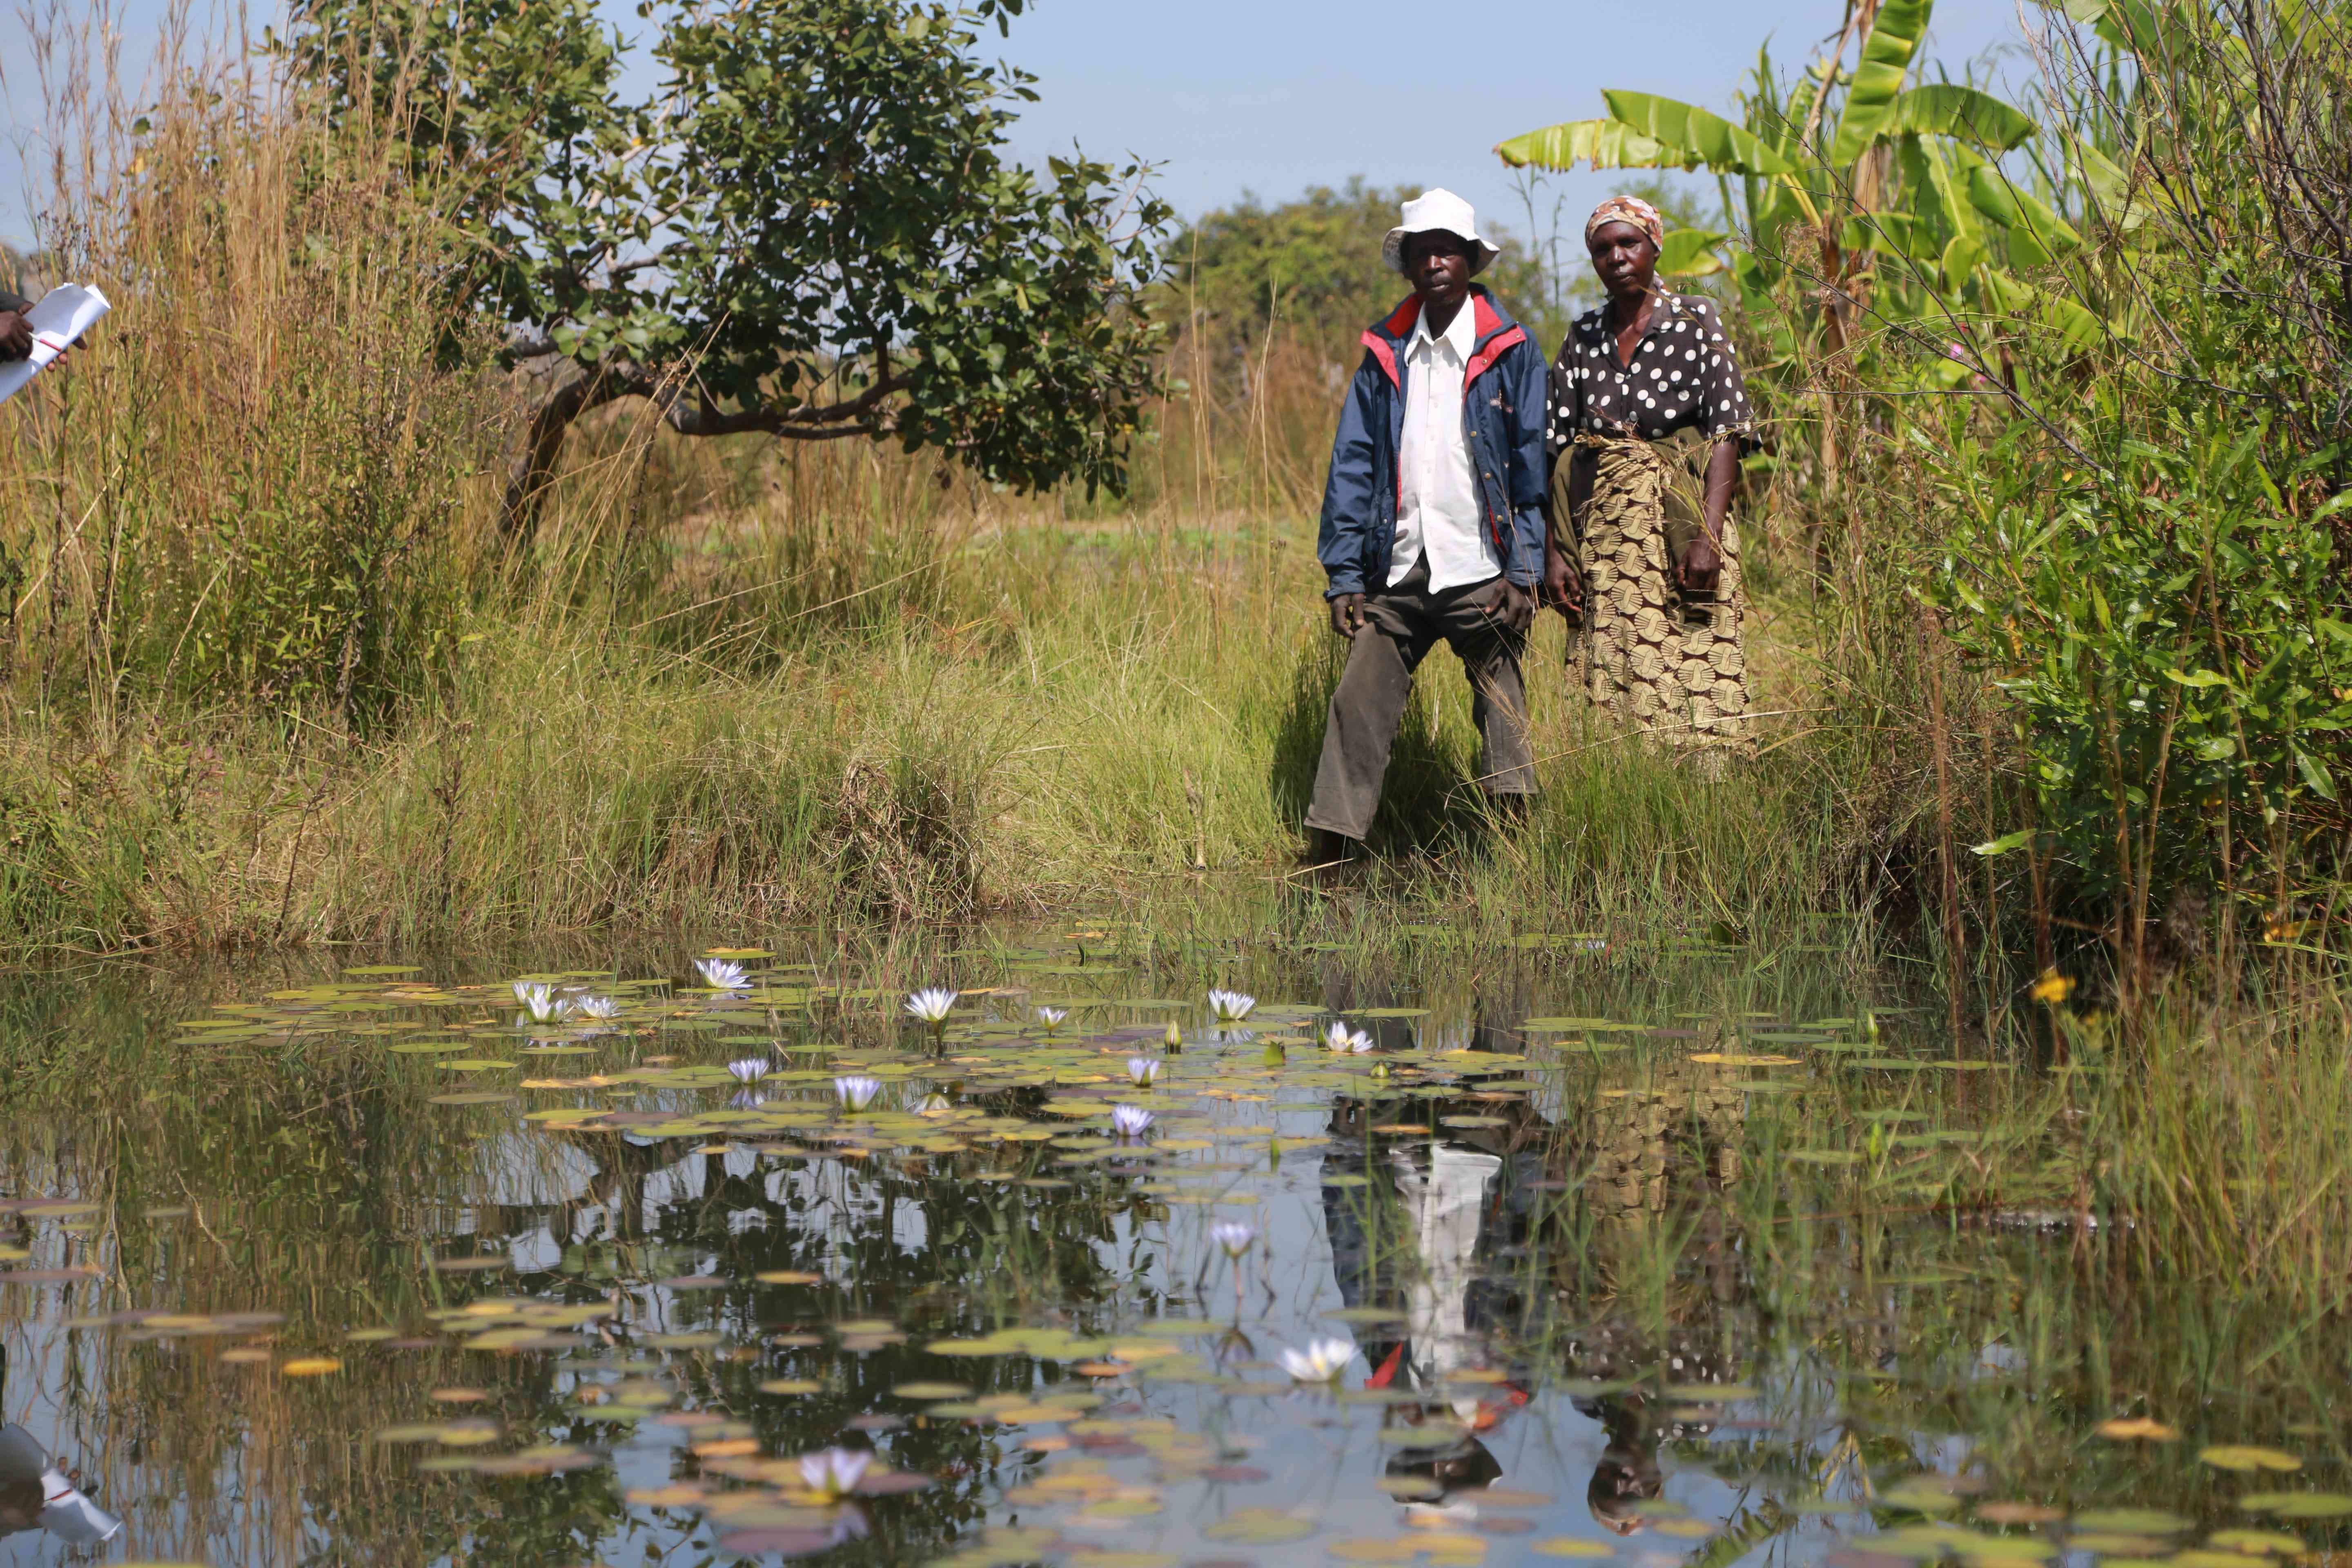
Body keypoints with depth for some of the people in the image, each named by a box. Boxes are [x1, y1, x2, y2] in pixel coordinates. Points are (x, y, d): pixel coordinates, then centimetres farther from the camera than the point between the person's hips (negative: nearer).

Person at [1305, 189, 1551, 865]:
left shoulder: (1509, 351, 1)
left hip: (1482, 577, -3)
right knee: (1357, 709, -4)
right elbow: (1352, 467, 9)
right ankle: (1324, 870, -2)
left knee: (1504, 725, 2)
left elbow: (1534, 465, -1)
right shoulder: (1383, 354, 10)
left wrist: (1524, 572, -9)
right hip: (1399, 576, 3)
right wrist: (1344, 576, 2)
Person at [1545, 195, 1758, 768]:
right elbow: (1559, 451, 10)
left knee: (1696, 675, -12)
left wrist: (1708, 535, -16)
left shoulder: (1696, 319, 2)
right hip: (1604, 534, 3)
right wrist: (1554, 550, 0)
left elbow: (1726, 432, -5)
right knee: (1614, 673, -3)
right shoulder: (1583, 337, 11)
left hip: (1680, 524, -3)